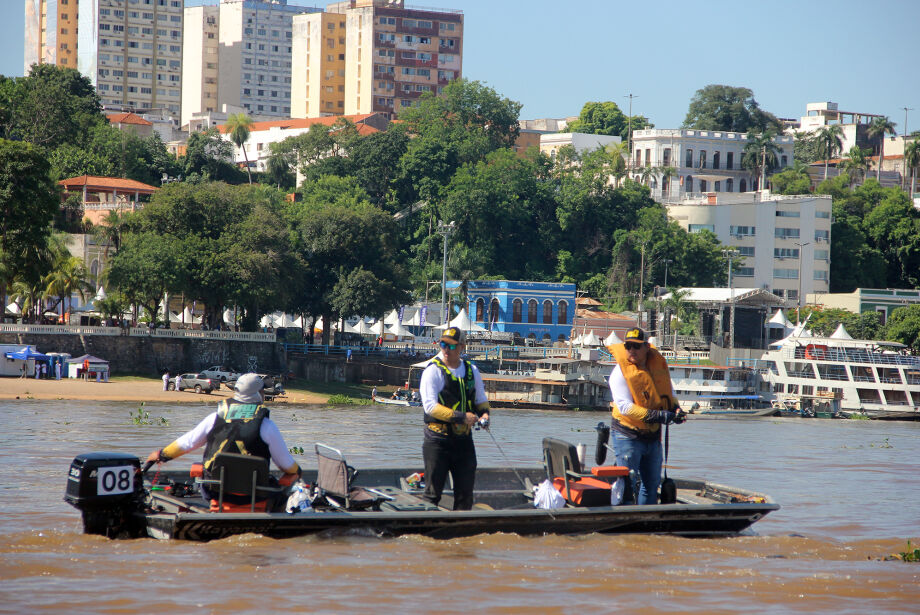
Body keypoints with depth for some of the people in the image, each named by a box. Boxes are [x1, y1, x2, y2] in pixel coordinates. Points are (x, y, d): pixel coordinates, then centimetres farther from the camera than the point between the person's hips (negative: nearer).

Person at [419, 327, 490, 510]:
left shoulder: (472, 370, 9)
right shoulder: (433, 371, -8)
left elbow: (481, 399, 21)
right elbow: (430, 406, -17)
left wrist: (484, 413, -3)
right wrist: (461, 417, -22)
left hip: (464, 438, 5)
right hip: (438, 438, -5)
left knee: (465, 488, 7)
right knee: (434, 490, -1)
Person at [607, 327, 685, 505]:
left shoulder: (659, 364, 1)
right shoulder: (620, 371, -14)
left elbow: (668, 392, 18)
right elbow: (625, 407, -23)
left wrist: (675, 409, -5)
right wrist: (657, 415, -30)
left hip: (652, 436, 6)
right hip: (627, 435, -6)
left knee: (652, 484, 14)